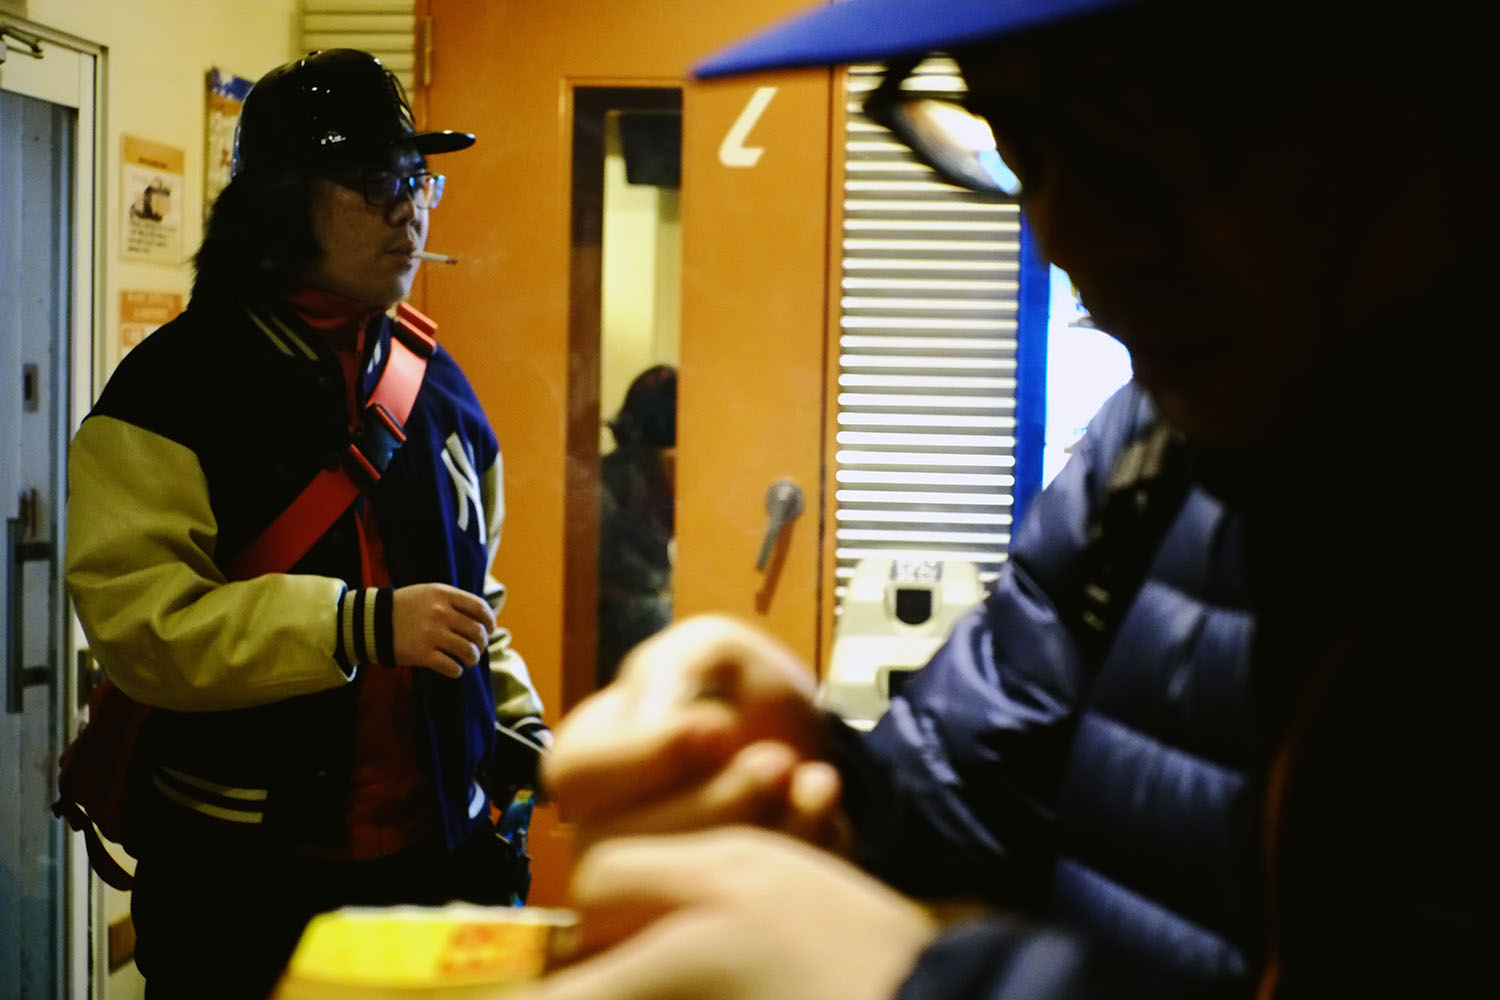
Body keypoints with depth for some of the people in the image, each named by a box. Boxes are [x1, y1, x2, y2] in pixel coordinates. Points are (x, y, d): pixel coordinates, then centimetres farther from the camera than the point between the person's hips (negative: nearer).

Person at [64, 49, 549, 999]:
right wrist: (363, 627, -25)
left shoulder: (438, 381, 11)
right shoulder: (178, 384, -9)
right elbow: (133, 614, -19)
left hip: (442, 851, 5)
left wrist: (519, 723, 8)